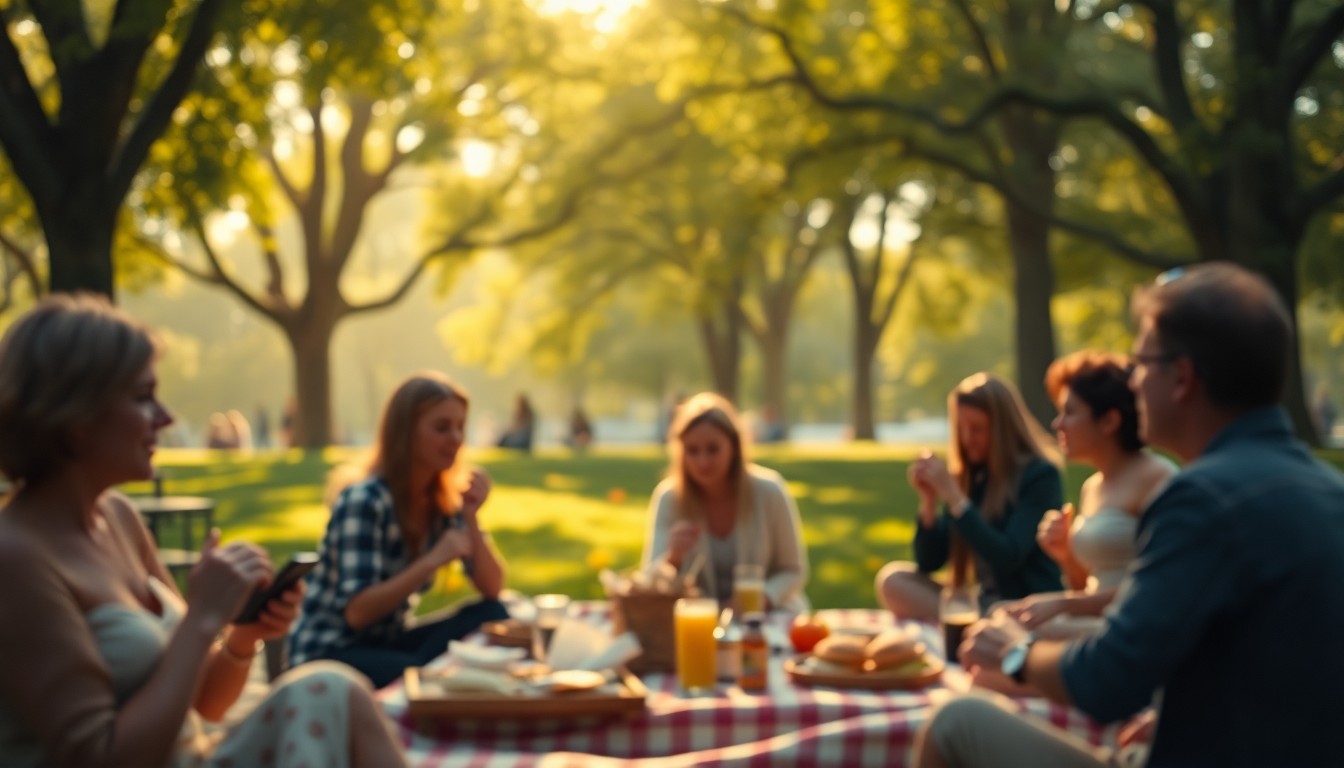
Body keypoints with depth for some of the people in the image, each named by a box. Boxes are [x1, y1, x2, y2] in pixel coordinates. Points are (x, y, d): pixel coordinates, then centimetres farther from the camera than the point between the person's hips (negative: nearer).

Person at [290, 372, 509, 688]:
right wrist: (431, 561, -33)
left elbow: (492, 590, -4)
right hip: (328, 654, -8)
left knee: (491, 616, -17)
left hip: (389, 642, 8)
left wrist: (471, 518, -17)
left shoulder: (446, 501, 3)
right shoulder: (364, 500, -19)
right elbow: (356, 612, -27)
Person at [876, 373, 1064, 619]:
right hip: (984, 605, 7)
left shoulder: (1040, 476, -8)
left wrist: (953, 496, -18)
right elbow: (928, 562, 10)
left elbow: (1007, 559, -20)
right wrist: (929, 500, -6)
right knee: (893, 579, -13)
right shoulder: (966, 476, 7)